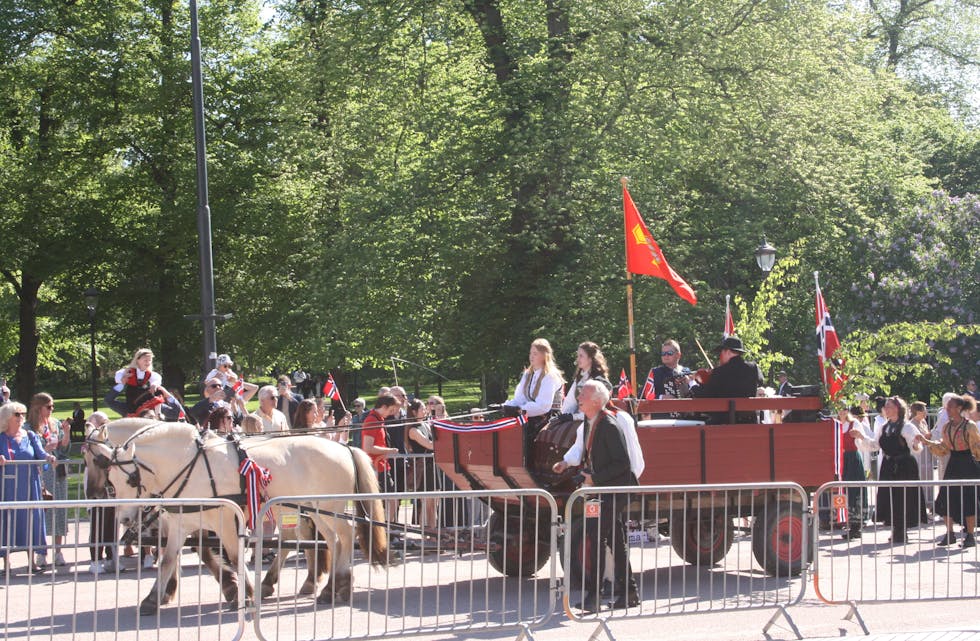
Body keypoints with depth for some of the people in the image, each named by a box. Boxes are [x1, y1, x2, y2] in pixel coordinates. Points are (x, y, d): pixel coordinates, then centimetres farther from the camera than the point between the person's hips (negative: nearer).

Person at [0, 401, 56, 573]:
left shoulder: (31, 436, 8)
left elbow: (41, 453, -1)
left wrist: (49, 457, -21)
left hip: (29, 486, 2)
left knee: (31, 519, 2)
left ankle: (33, 560, 9)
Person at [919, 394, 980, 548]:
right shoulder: (947, 426, 7)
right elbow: (944, 448, 14)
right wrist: (927, 442, 8)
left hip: (968, 465, -6)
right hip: (953, 465, 6)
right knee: (945, 500, 3)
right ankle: (950, 534, 15)